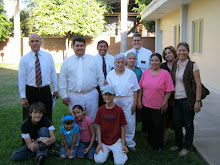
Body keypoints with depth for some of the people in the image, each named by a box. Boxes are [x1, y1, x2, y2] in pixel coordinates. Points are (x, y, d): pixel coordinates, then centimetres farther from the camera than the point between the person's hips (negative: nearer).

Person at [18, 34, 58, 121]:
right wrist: (23, 97, -5)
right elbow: (21, 78, -1)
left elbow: (53, 73, 9)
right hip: (31, 92, -1)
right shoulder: (24, 59, 0)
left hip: (45, 91, 1)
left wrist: (55, 89, 9)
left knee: (47, 117, 9)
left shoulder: (48, 56, 4)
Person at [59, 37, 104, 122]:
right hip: (74, 96, 0)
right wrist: (64, 95, 0)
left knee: (93, 119, 8)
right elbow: (62, 80, 5)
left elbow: (100, 76, 9)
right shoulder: (67, 62, 6)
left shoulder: (93, 59, 8)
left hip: (91, 95, 1)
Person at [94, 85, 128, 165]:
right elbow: (98, 127, 2)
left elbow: (122, 127, -3)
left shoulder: (119, 110, -8)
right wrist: (99, 143, -4)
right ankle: (107, 151, 16)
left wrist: (123, 144, -4)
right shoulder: (100, 110, -3)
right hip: (103, 141, 2)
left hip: (116, 140, -2)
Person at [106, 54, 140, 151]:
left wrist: (134, 103, -5)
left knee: (129, 123, 1)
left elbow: (135, 90, 1)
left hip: (128, 100, -1)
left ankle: (130, 143, 15)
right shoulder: (110, 74, 7)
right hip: (114, 100, 1)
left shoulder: (131, 74, 2)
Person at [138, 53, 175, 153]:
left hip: (158, 107, -4)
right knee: (149, 126, 13)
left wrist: (164, 104, -12)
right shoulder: (146, 72, 4)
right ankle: (151, 144, 31)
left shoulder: (165, 73, -8)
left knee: (157, 126, 1)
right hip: (146, 105, 4)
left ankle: (159, 145, 21)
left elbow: (169, 91, -9)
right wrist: (139, 100, 6)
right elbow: (140, 88, 10)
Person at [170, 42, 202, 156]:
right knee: (176, 123, 12)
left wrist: (197, 101, -14)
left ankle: (187, 147, 24)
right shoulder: (174, 64, 6)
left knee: (188, 124, 8)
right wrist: (169, 98, 11)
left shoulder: (192, 65, -8)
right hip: (176, 99, 5)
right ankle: (178, 144, 33)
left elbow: (198, 84, -10)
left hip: (187, 99, -5)